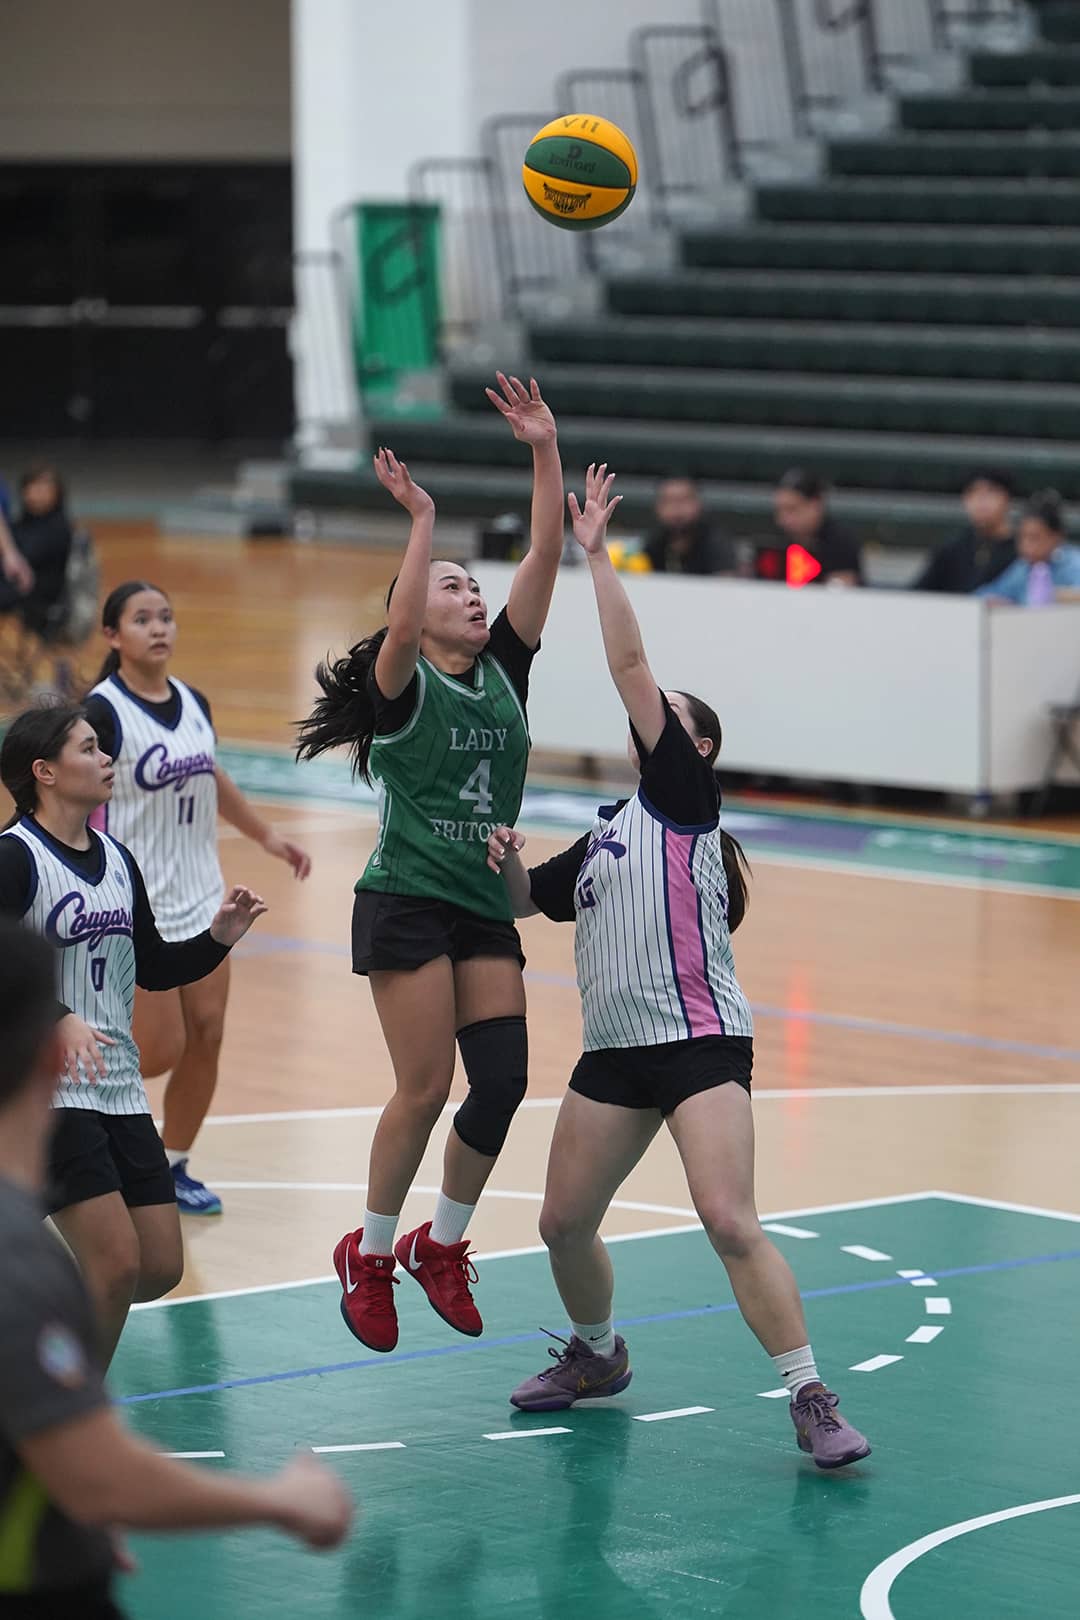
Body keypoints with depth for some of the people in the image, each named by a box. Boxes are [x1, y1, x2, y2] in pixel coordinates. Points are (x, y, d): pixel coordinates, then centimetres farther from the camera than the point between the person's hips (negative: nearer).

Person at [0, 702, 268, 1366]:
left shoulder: (116, 860, 13)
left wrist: (218, 939, 6)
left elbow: (151, 967, 21)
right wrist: (58, 1018, -33)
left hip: (120, 1087, 8)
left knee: (161, 1268, 5)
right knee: (117, 1265, -14)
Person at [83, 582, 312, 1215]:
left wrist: (267, 836, 28)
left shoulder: (194, 704, 5)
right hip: (136, 905, -7)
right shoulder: (104, 712, -16)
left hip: (199, 897, 7)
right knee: (161, 1048, -5)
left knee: (206, 1033, 5)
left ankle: (174, 1166, 21)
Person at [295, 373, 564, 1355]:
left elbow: (544, 562, 1)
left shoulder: (505, 673, 10)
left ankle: (440, 1245, 16)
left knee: (503, 1079, -4)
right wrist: (422, 521, -30)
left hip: (486, 910, 5)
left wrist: (546, 454, -7)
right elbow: (398, 626, -28)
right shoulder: (403, 687, -4)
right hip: (406, 905, -5)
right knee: (425, 1089, -8)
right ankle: (369, 1253, 10)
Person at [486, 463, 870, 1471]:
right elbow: (525, 902, 28)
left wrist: (596, 555, -6)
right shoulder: (605, 834, 19)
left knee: (730, 1222, -20)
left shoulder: (683, 797, -2)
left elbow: (630, 665, -9)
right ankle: (596, 1356, 37)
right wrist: (507, 862, 6)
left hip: (701, 1045, -8)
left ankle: (813, 1403, -16)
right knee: (564, 1223, 11)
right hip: (615, 1051, 8)